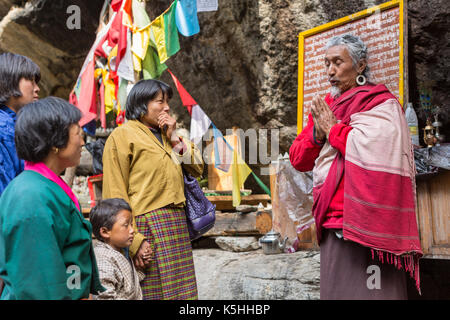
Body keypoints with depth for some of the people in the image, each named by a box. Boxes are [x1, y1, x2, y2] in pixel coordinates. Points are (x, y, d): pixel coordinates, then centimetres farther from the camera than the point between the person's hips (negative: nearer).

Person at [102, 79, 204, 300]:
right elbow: (115, 194, -9)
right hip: (148, 226, -7)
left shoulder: (166, 134, 22)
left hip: (177, 224, 7)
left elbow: (197, 168, 16)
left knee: (183, 292, 7)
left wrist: (175, 139, 3)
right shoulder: (122, 135, -2)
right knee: (154, 292, -8)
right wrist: (133, 240, -16)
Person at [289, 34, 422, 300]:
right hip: (333, 223, 7)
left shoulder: (380, 102, -2)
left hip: (366, 220, -7)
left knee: (367, 290, -8)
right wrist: (317, 134, -4)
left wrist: (333, 129, -8)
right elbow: (297, 159, 16)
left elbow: (377, 148, -20)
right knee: (337, 289, 11)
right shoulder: (324, 108, 17)